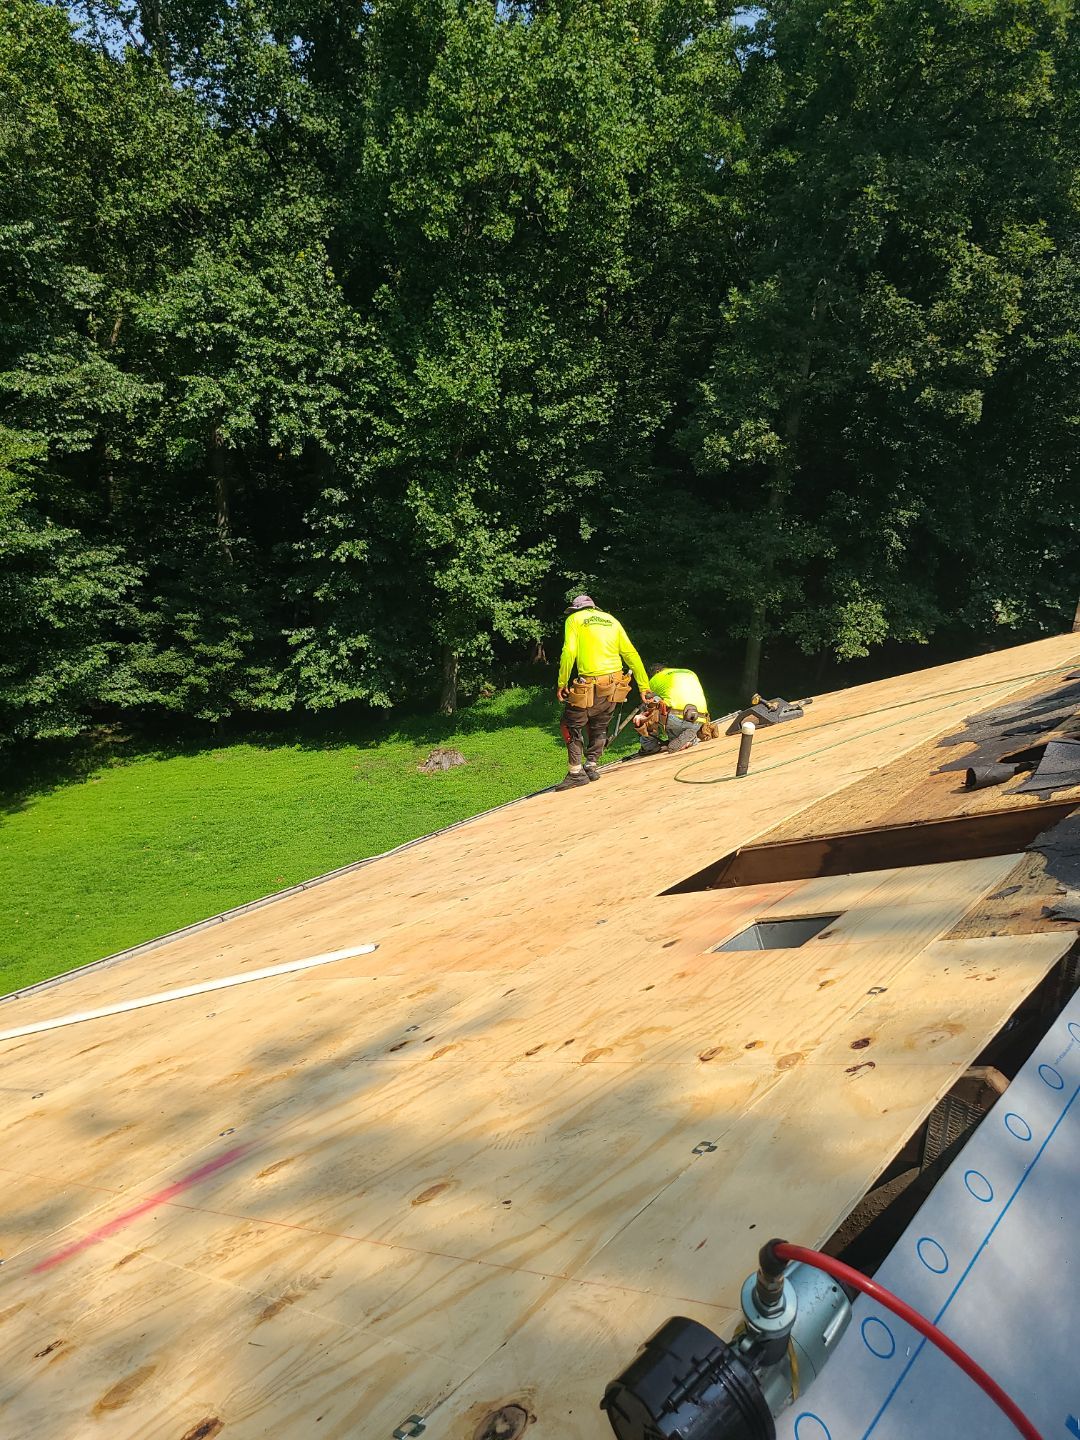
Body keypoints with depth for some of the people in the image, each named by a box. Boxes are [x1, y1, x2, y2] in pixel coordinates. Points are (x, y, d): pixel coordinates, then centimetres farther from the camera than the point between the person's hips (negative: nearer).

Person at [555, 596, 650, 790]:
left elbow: (569, 652, -8)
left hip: (591, 684, -5)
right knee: (599, 726, 22)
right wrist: (644, 686, 15)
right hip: (614, 684, 5)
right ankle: (592, 766, 23)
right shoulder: (611, 619, 19)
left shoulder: (574, 619, 6)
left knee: (572, 725, 7)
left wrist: (562, 683, -3)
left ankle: (576, 773, 3)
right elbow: (631, 653, 14)